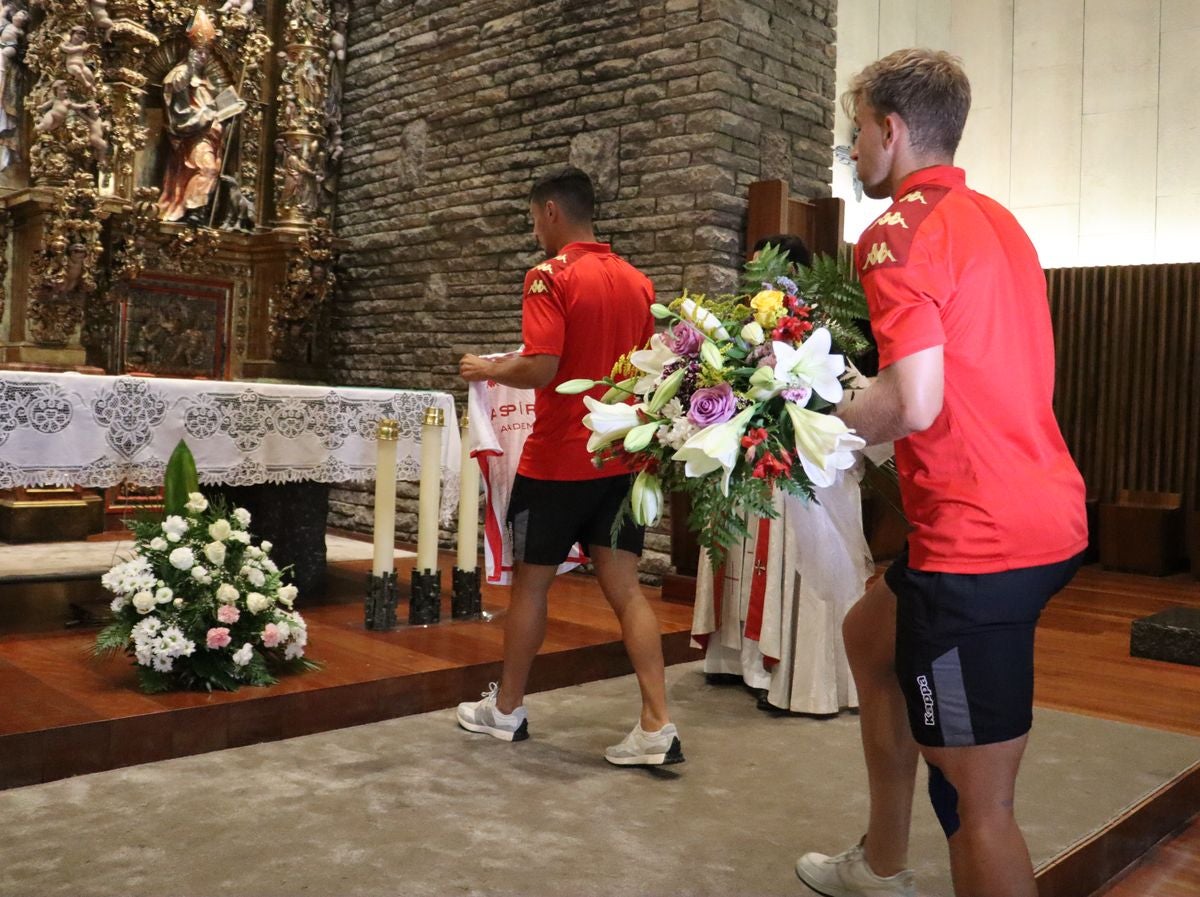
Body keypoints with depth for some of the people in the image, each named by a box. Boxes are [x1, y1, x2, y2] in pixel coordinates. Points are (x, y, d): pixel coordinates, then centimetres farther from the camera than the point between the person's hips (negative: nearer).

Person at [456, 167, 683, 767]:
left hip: (558, 459, -5)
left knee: (530, 582, 10)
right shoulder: (637, 282, 8)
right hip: (620, 459, 6)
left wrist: (488, 370, -4)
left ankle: (506, 709, 26)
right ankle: (658, 725, 1)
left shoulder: (551, 276, -12)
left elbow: (540, 368, -22)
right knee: (625, 587, 6)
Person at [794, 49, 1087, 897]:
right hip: (1048, 512, 10)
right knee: (870, 631, 28)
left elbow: (914, 406, -23)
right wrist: (859, 390, 19)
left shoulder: (898, 232, -13)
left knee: (977, 799, 0)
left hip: (978, 540, -10)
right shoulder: (997, 220, 15)